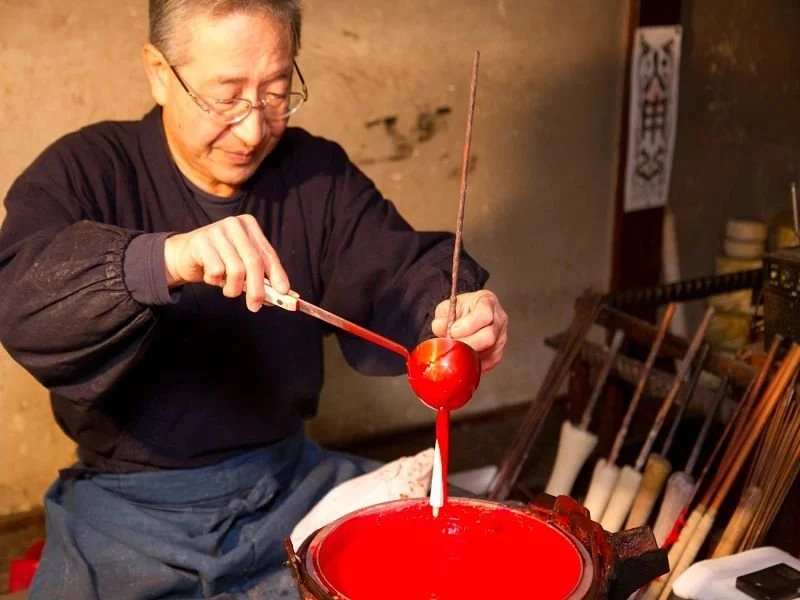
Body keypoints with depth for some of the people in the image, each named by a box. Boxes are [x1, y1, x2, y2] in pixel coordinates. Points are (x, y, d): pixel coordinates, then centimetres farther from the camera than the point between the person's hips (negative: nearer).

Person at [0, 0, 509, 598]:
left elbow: (397, 267, -9)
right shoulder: (84, 170, -8)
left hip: (289, 482, 3)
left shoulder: (319, 173, 2)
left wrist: (453, 309, -32)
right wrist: (163, 259, -43)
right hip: (130, 507, -2)